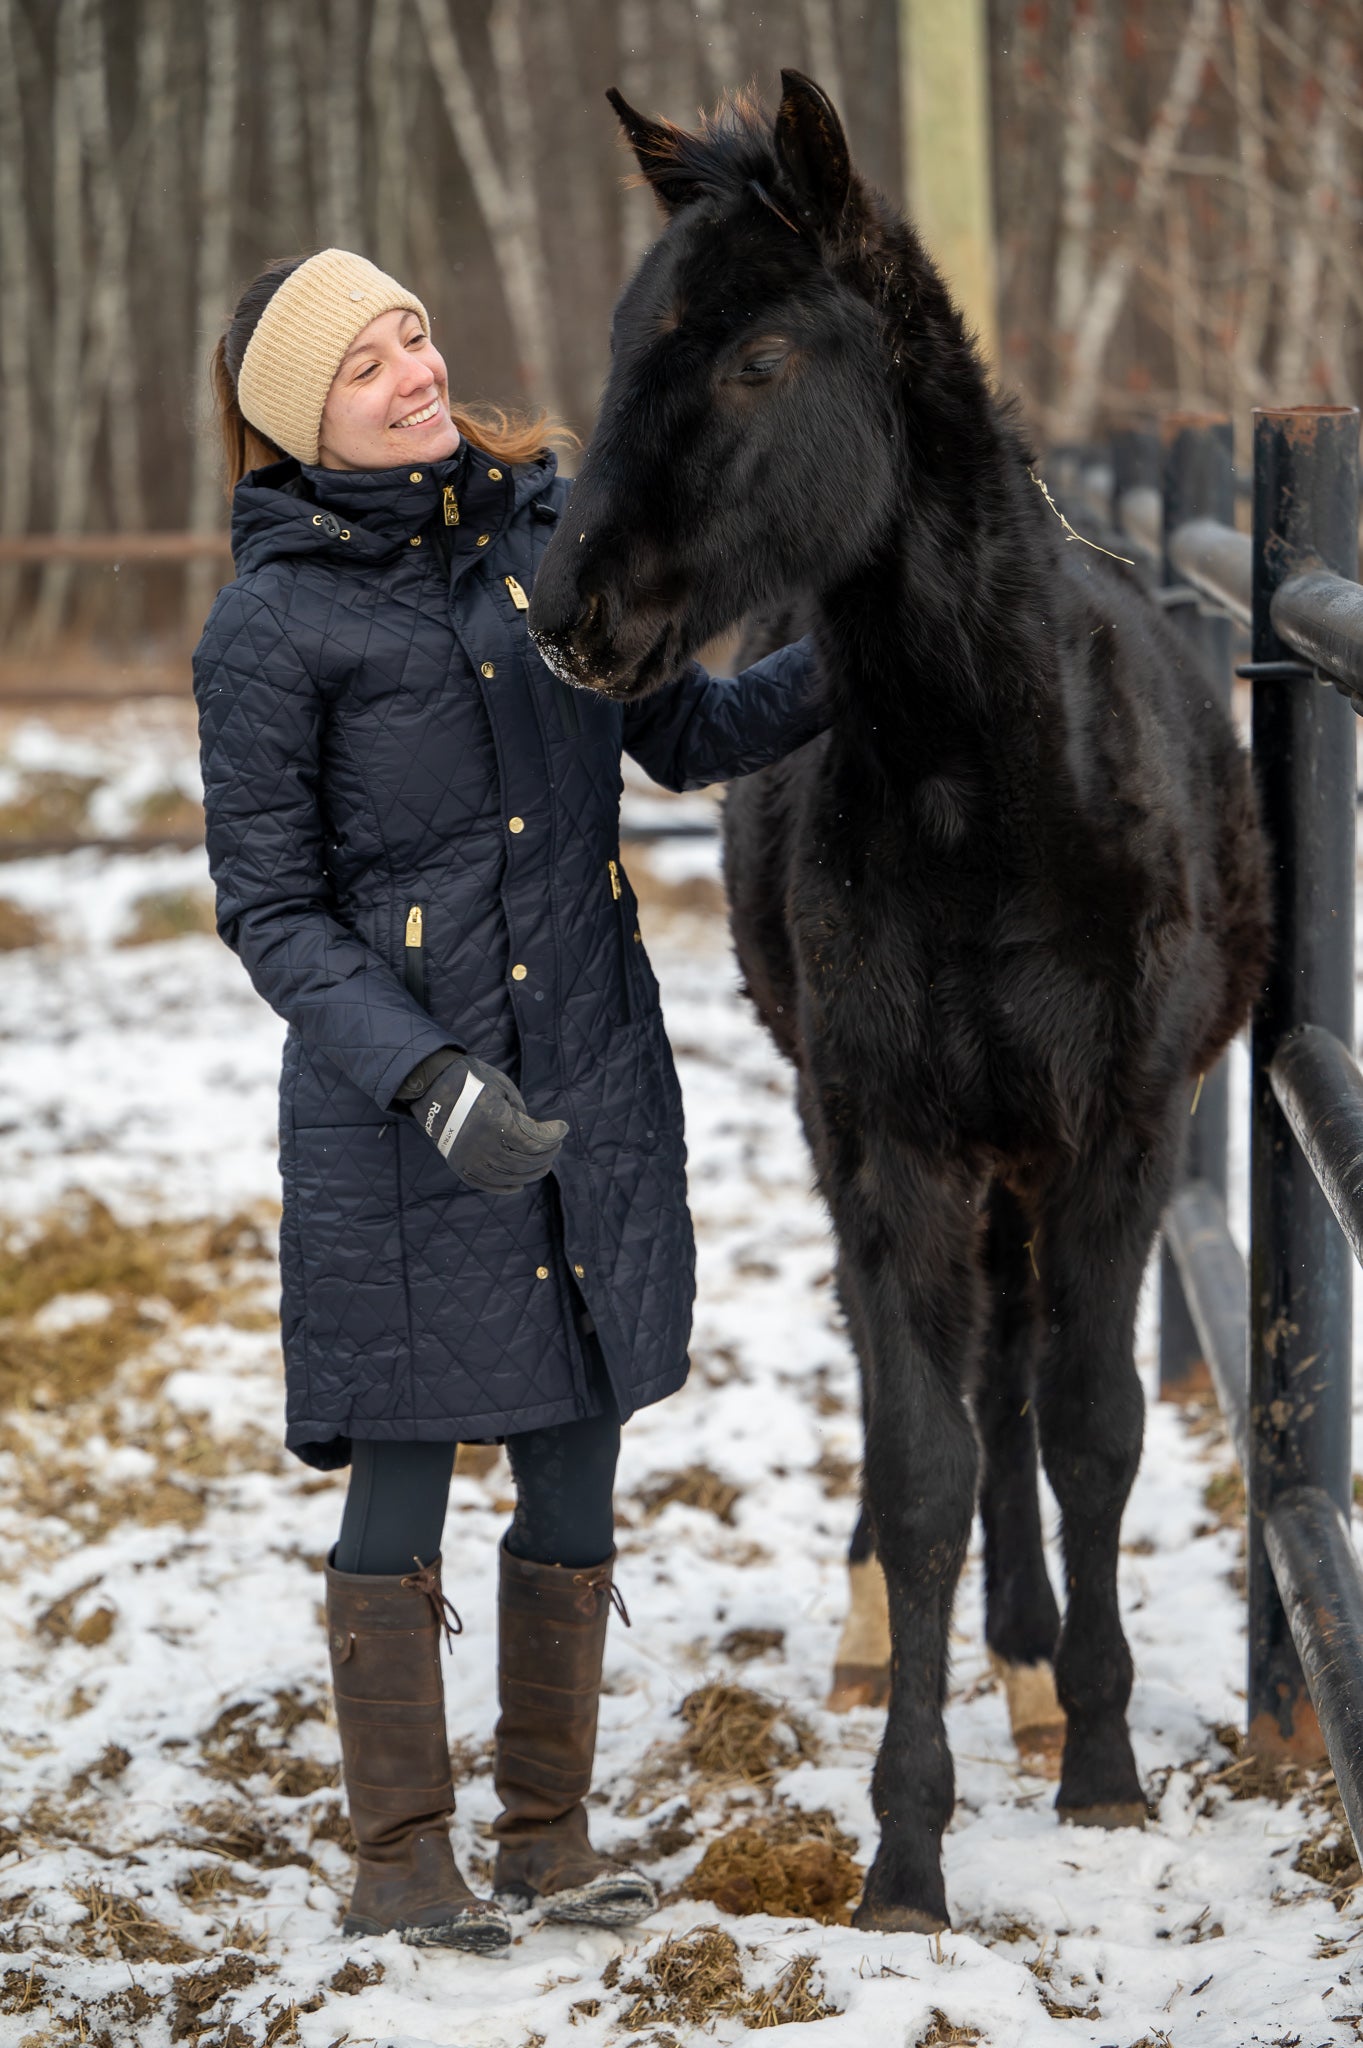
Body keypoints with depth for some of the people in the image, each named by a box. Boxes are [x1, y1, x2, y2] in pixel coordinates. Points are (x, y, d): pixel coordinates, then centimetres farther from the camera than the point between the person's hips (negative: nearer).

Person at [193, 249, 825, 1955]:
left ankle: (549, 1833, 21)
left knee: (576, 1468, 10)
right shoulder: (272, 625, -11)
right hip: (393, 1097, -5)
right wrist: (425, 1080, -22)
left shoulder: (545, 524, 4)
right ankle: (400, 1859, 13)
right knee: (405, 1475, 2)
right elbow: (267, 907, -10)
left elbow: (682, 736, 14)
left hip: (594, 1080, 5)